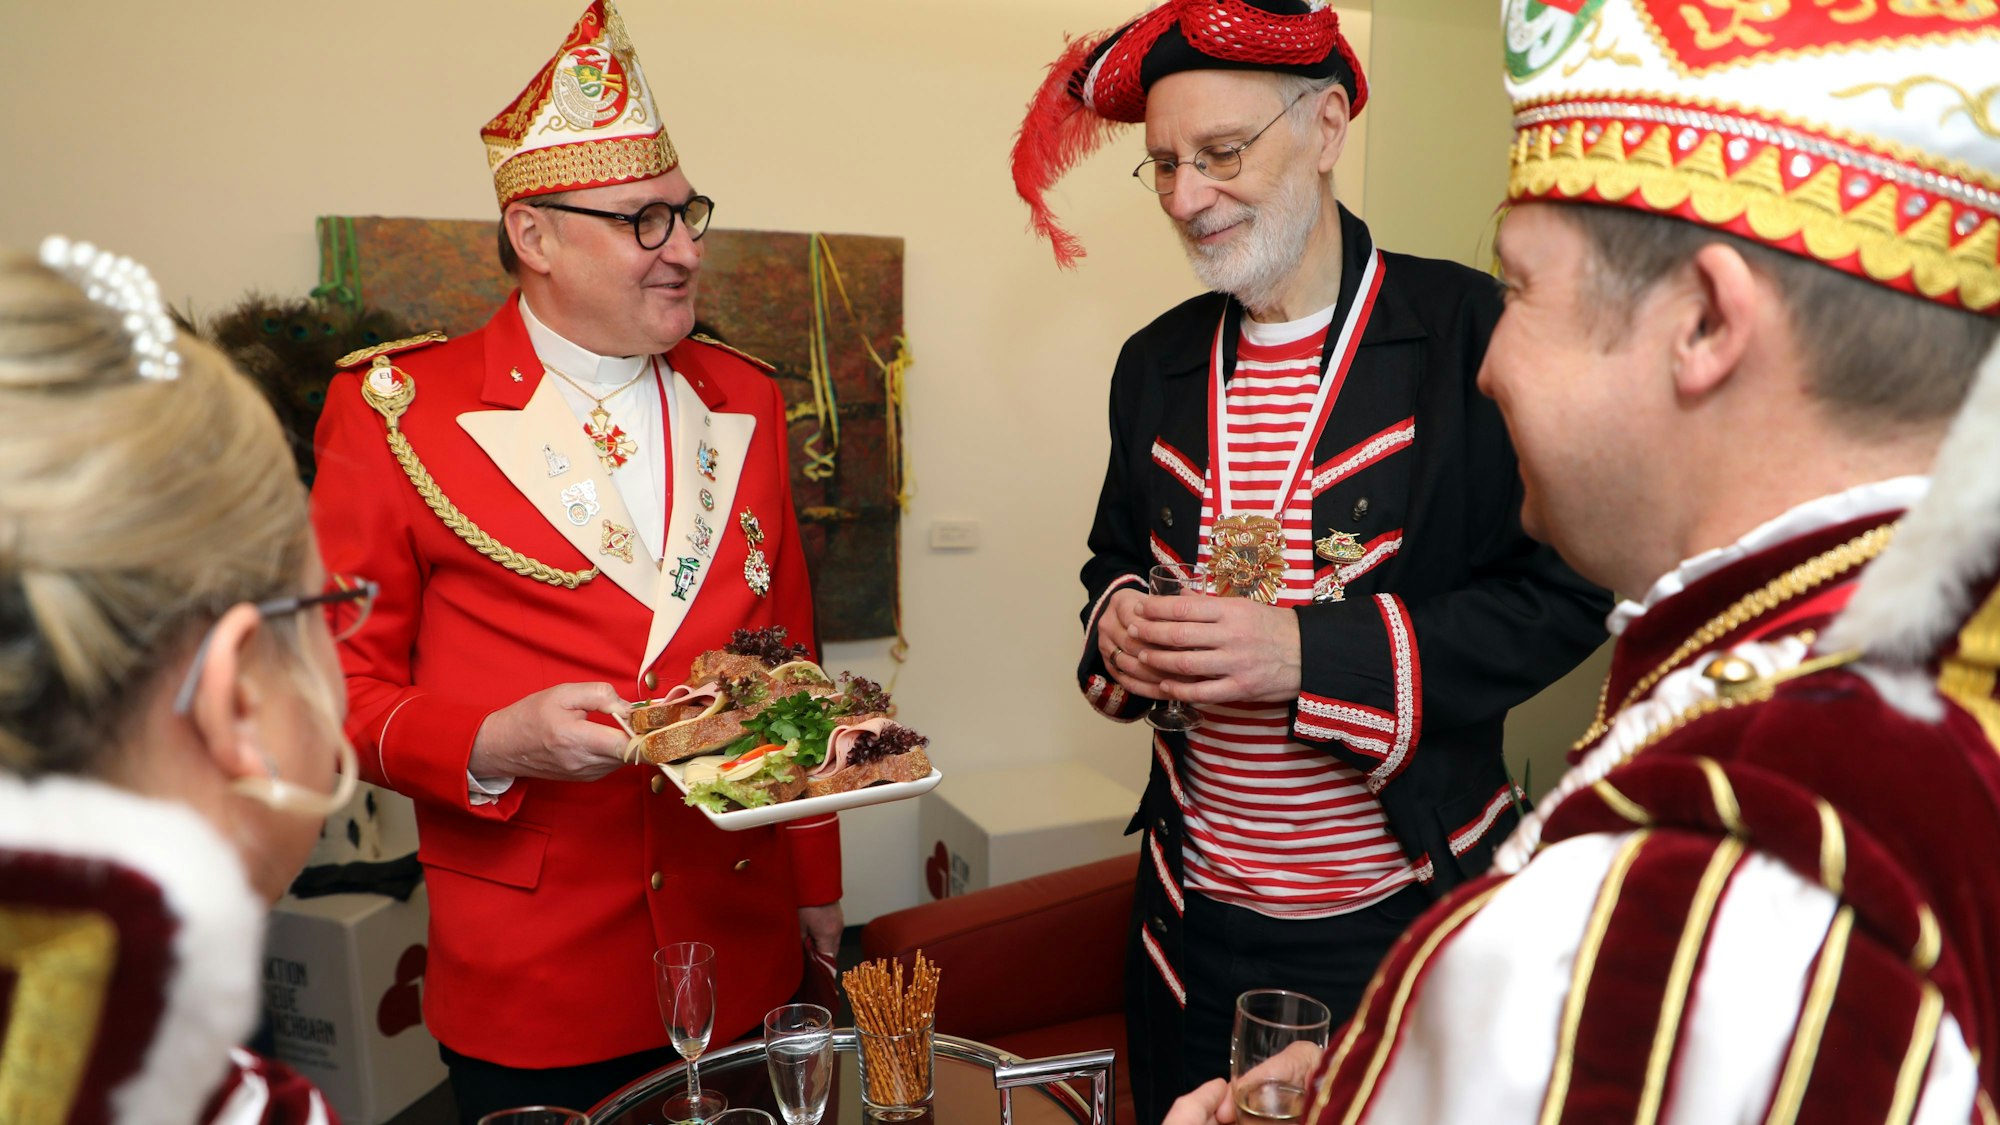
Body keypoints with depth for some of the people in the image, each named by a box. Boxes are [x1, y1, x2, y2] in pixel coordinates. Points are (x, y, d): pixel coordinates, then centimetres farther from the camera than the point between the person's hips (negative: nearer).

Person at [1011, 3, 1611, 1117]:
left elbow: (1565, 588, -13)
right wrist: (1116, 620, -8)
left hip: (1404, 915, -4)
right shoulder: (1158, 361, 5)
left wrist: (1310, 652, -24)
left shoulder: (1474, 332, -11)